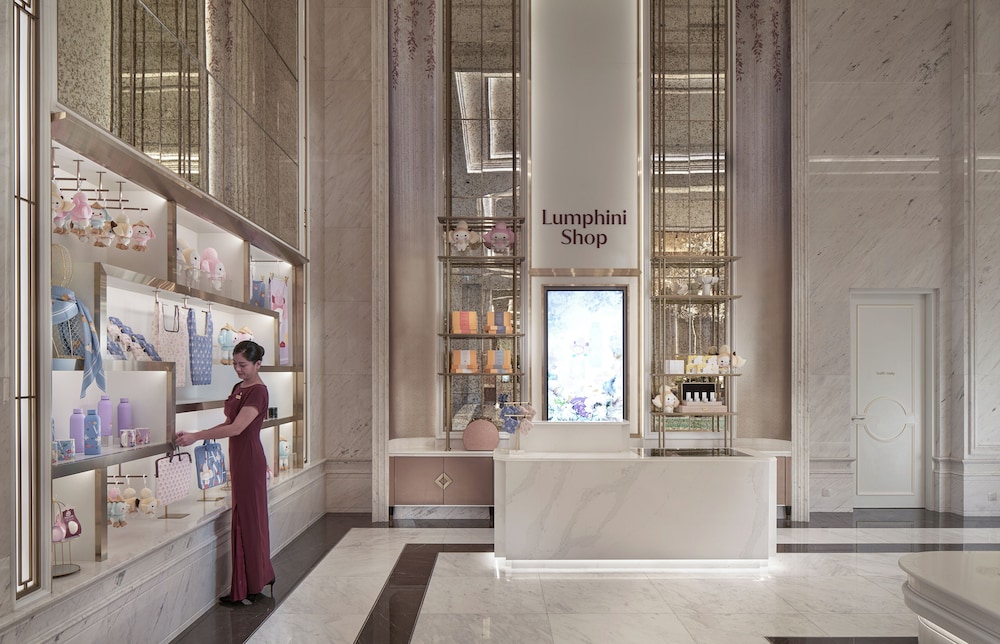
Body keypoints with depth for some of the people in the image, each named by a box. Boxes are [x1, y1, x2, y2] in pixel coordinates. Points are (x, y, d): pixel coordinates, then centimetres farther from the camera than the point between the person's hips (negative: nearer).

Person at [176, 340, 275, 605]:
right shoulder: (238, 387, 12)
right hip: (238, 457, 9)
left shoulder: (258, 391, -16)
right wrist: (196, 434, 9)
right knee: (245, 518, 15)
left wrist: (196, 436, -26)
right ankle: (261, 577, 27)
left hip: (250, 460, -9)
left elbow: (237, 428, -24)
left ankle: (248, 589, 9)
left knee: (247, 519, -2)